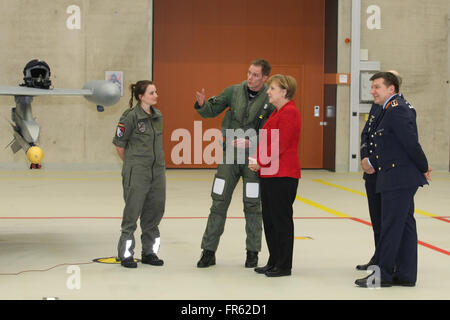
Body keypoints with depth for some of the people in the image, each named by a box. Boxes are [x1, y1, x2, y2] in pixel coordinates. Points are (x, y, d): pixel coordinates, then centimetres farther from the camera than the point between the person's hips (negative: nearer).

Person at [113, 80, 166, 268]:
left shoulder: (157, 116, 10)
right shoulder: (131, 116, -11)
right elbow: (119, 145, -5)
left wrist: (158, 162, 16)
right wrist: (132, 164, 6)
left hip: (157, 170, 7)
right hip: (137, 173, -6)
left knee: (155, 210, 9)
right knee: (132, 211, -1)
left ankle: (149, 252, 21)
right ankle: (126, 254, 9)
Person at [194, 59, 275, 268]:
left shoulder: (270, 100, -7)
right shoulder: (234, 92, 1)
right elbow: (212, 111, 6)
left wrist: (251, 142, -19)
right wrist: (202, 104, -16)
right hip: (230, 156, 2)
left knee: (252, 206, 5)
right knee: (219, 203, 3)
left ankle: (252, 252, 18)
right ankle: (209, 251, 11)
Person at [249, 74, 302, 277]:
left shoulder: (289, 112, -14)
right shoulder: (277, 112, 18)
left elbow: (280, 145, -19)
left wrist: (261, 162, -13)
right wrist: (257, 160, 9)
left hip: (283, 176, -10)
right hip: (269, 174, 10)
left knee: (281, 220, -3)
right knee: (269, 220, 14)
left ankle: (284, 266, 6)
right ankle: (274, 262, 23)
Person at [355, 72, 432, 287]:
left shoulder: (396, 110, -16)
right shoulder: (393, 109, 17)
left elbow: (411, 143, -20)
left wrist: (424, 169, -10)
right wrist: (372, 162, 16)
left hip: (399, 179, -10)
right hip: (400, 180, 10)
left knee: (391, 226, -3)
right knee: (405, 225, 11)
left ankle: (382, 274, 4)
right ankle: (406, 274, 16)